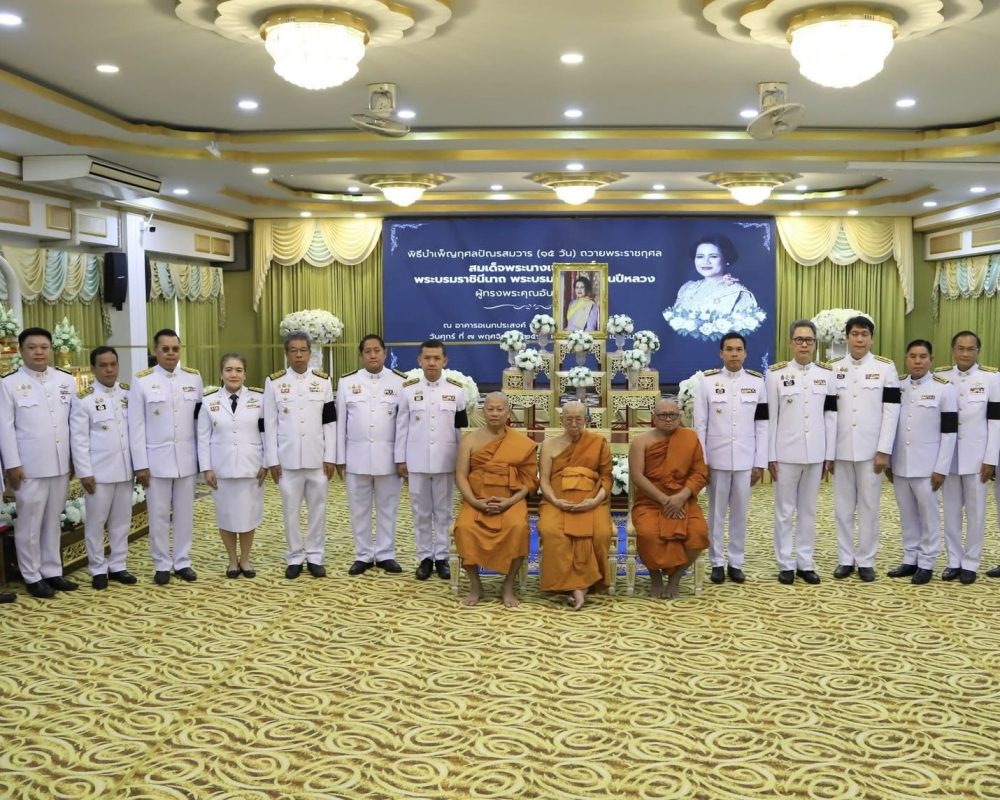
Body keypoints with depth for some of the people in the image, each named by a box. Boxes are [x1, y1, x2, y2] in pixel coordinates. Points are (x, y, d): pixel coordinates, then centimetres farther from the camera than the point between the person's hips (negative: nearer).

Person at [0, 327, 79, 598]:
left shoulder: (67, 381, 6)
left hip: (60, 464, 4)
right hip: (29, 467, -4)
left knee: (53, 521, 14)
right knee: (29, 523, 4)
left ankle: (52, 571, 25)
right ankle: (32, 576, 15)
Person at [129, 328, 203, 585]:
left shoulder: (194, 377, 3)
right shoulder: (142, 381, -4)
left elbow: (201, 419, 6)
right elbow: (136, 425, -5)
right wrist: (140, 464, -8)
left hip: (186, 458, 2)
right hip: (157, 459, -2)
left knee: (184, 513, 10)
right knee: (159, 515, 6)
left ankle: (182, 562, 21)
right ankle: (162, 565, 17)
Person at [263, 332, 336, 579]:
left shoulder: (323, 381, 4)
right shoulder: (274, 382, 1)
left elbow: (330, 422, 3)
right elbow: (269, 425, 1)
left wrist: (330, 457, -2)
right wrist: (272, 460, -4)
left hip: (317, 458, 1)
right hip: (288, 459, -1)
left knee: (318, 509, 6)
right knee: (291, 510, 6)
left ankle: (315, 556, 17)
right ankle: (294, 558, 17)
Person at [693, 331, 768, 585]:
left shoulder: (757, 382, 2)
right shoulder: (708, 381, -2)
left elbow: (762, 425, 3)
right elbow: (700, 425, -1)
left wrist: (760, 462, 0)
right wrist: (700, 462, -4)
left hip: (745, 459, 1)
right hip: (716, 459, -1)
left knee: (740, 513, 8)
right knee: (716, 512, 7)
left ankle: (736, 562, 18)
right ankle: (717, 562, 17)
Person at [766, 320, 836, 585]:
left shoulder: (826, 374, 5)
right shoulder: (776, 373, -2)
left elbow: (831, 416, 6)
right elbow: (770, 417, -2)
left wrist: (829, 455, 3)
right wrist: (770, 456, -5)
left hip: (815, 454, 2)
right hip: (786, 454, -2)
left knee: (808, 511, 10)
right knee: (784, 511, 4)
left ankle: (805, 563, 18)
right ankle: (785, 564, 13)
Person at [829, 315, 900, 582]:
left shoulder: (886, 368, 0)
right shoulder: (833, 368, 6)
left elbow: (891, 411, -3)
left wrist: (884, 451, -9)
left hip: (871, 450, -2)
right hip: (841, 449, 2)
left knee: (869, 507, 3)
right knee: (843, 507, 7)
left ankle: (866, 561, 12)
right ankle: (845, 559, 16)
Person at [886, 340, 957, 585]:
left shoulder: (944, 388, -6)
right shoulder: (896, 386, 6)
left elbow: (950, 431, -7)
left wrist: (941, 468, -11)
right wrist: (888, 462, 9)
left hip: (927, 466, -4)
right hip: (900, 465, 4)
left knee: (929, 516, 4)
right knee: (907, 515, 11)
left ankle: (926, 563, 14)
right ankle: (910, 560, 22)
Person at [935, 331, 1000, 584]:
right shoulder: (940, 376, 3)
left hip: (976, 457, -2)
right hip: (947, 456, 2)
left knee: (975, 512, 3)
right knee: (951, 511, 7)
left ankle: (970, 563, 12)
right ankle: (954, 561, 17)